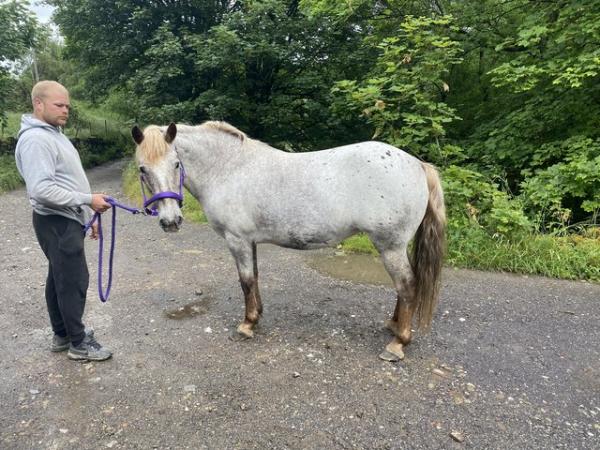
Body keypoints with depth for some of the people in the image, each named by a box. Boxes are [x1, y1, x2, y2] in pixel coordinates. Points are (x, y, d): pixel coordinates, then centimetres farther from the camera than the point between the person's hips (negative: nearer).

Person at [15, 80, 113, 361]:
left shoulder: (54, 134, 14)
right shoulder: (35, 139, -19)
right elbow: (42, 190, -28)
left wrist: (87, 217, 19)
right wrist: (88, 200, -24)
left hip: (66, 221, 10)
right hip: (58, 224, -10)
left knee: (59, 278, 16)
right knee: (74, 281, -2)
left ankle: (62, 334, 30)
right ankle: (78, 344, 11)